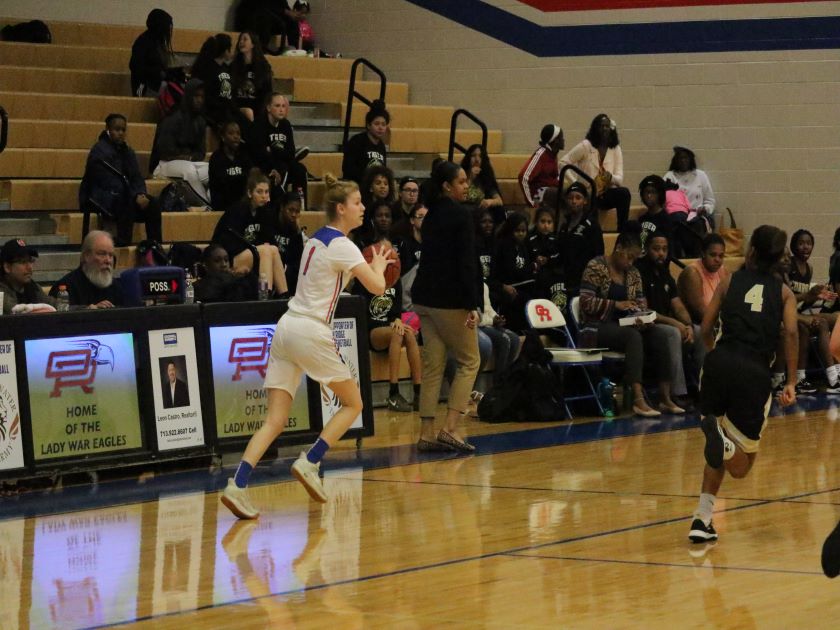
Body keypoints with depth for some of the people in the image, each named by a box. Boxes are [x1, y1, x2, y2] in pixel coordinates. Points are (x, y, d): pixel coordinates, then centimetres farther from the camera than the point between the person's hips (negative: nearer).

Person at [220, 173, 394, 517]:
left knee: (275, 420, 0)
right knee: (353, 402, 11)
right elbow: (377, 287, -15)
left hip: (287, 327, 8)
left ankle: (237, 485, -16)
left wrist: (365, 268, 25)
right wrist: (378, 266, 6)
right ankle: (309, 463, -3)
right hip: (310, 332, -8)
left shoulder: (317, 238, 17)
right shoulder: (341, 245, -8)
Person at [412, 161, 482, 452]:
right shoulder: (459, 214, -11)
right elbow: (466, 263, -16)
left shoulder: (431, 215, 13)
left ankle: (426, 433, 5)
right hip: (450, 300, -7)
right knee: (469, 361, 3)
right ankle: (450, 429, -7)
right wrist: (473, 305, -17)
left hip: (425, 297, 7)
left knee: (433, 365, 8)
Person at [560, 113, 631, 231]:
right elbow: (563, 163, -2)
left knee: (624, 193, -29)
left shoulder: (616, 149, 9)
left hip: (607, 193, 3)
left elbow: (619, 179, 3)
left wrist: (610, 177, -22)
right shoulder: (585, 146, 0)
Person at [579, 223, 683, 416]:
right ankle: (638, 400, -46)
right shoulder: (596, 267, -5)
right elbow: (586, 303, -12)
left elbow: (642, 305, 13)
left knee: (659, 334, -22)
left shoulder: (633, 274, 14)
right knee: (633, 336, -35)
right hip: (596, 328, -6)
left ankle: (665, 398, -24)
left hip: (623, 326, 6)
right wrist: (616, 304, -21)